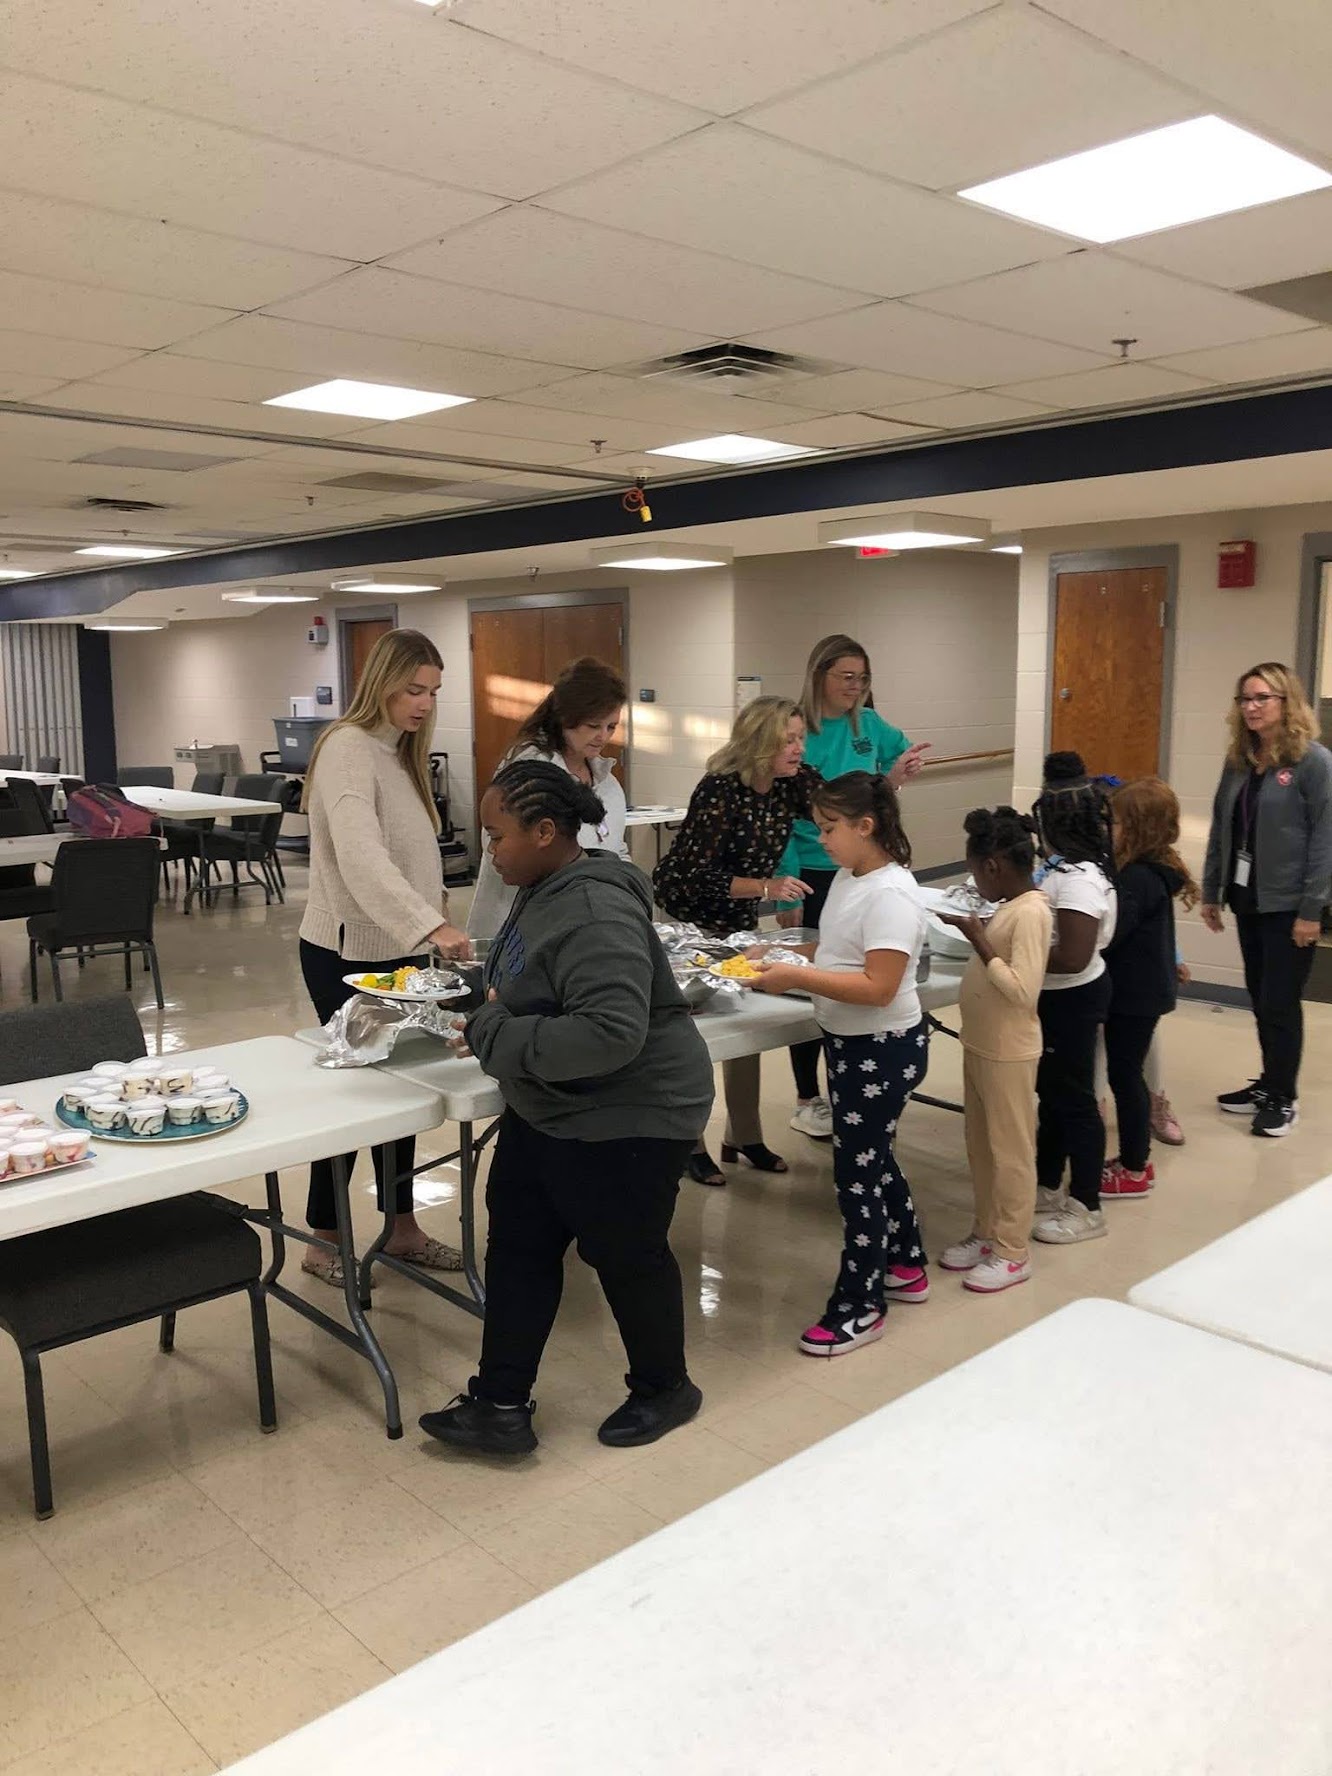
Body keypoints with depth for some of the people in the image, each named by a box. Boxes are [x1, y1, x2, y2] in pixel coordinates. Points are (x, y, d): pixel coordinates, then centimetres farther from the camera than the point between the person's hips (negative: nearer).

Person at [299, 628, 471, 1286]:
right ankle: (323, 1240, 19)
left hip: (396, 949, 8)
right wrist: (431, 925, -43)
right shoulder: (348, 749, -19)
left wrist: (431, 924, 10)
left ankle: (402, 1227, 26)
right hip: (348, 954, -8)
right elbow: (360, 857, -34)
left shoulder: (400, 749, 11)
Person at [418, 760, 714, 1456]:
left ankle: (664, 1389, 36)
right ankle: (500, 1405, 27)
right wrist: (488, 1005, 2)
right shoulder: (543, 891, 3)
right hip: (547, 1112, 10)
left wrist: (496, 1034, -28)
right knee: (518, 1246, 14)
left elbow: (610, 1033, -37)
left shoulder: (596, 915, -29)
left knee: (626, 1253, 10)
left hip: (626, 1119, -10)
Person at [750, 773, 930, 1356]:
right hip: (849, 1044, 10)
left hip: (884, 1050, -9)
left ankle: (859, 1306, 15)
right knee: (872, 1159, 22)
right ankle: (906, 1267, 40)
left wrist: (796, 977, -28)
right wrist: (784, 955, -1)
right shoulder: (847, 879, 5)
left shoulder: (889, 898, -23)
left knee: (858, 1171, 1)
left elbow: (879, 987, -28)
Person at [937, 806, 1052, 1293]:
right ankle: (987, 1231, 32)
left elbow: (1023, 990, -27)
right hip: (981, 1045, 9)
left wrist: (979, 942, -22)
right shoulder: (1012, 907, 7)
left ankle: (1012, 1252, 16)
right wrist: (975, 930, 5)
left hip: (1008, 1053, -9)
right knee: (980, 1146, 18)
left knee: (1010, 1151, 4)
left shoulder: (1030, 912, -21)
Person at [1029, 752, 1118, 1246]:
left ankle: (1086, 1208, 19)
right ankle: (1048, 1187, 37)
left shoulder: (1078, 880, -26)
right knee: (1052, 1092, 21)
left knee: (1073, 1098, 4)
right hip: (1063, 998, 10)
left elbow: (1072, 958, -32)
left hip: (1071, 1000, -10)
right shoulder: (1076, 868, 4)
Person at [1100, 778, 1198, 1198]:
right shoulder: (1151, 870, 7)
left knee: (1124, 1076, 2)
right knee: (1129, 1074, 18)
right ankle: (1137, 1160, 29)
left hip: (1136, 993, -9)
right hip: (1143, 987, 9)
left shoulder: (1138, 878, -24)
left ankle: (1133, 1171, 14)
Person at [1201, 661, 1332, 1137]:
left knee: (1281, 1002, 2)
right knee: (1260, 999, 14)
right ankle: (1270, 1083, 27)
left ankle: (1283, 1099, 15)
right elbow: (1220, 829, 12)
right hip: (1247, 900, 6)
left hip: (1288, 905, -6)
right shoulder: (1238, 760, 8)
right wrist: (1211, 891, 10)